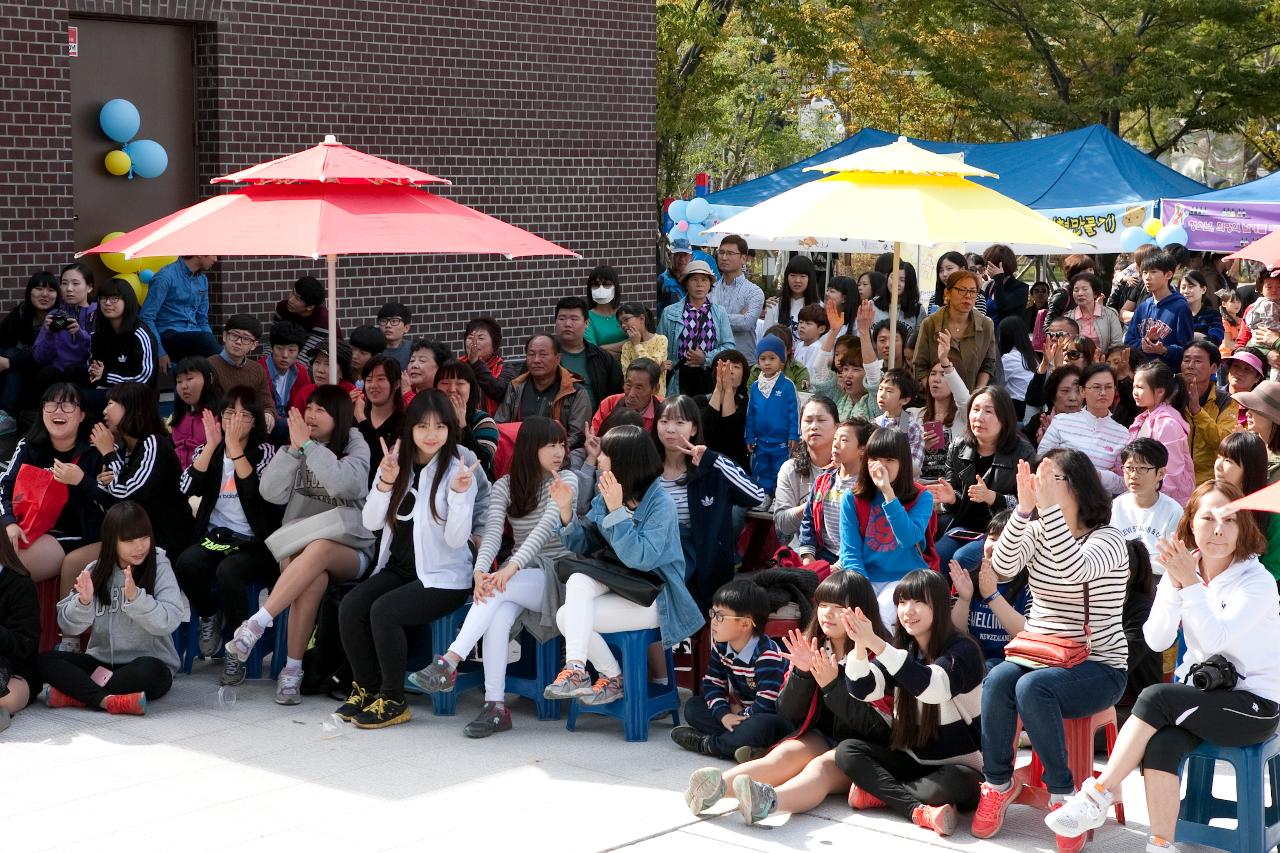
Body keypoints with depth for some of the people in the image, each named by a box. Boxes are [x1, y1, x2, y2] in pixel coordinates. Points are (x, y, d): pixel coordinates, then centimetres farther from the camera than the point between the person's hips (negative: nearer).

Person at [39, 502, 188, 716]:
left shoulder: (159, 567, -4)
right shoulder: (96, 570, 4)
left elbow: (170, 621, -17)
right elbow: (68, 627, -1)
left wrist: (136, 597, -31)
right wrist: (83, 602, -21)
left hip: (150, 661, -3)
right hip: (101, 662, 4)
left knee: (148, 669, -37)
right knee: (45, 660, -18)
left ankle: (77, 693, -22)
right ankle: (108, 700, -32)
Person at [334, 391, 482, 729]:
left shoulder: (457, 470, -8)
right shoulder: (398, 462, 5)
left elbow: (456, 540, -16)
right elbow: (371, 522, 0)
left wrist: (459, 494, -30)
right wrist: (385, 483, -15)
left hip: (443, 576, -5)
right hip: (398, 567, 5)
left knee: (383, 611, -27)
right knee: (350, 607, -19)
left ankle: (393, 701, -12)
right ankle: (365, 688, 0)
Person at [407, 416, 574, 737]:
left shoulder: (565, 481, -1)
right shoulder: (504, 486, 9)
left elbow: (546, 526, -17)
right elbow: (492, 532, -6)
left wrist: (511, 568, -32)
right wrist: (480, 571, -28)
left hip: (555, 572, -3)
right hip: (518, 573, 3)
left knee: (495, 592, -33)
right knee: (498, 615, -32)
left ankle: (449, 663, -37)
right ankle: (495, 706, -34)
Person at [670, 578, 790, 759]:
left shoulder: (767, 655, -25)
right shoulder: (720, 646, 0)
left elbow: (765, 706, -30)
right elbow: (711, 683, 3)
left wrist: (738, 716, -14)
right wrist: (724, 715, -14)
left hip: (773, 719, -8)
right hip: (739, 711, 8)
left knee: (760, 726, -41)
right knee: (693, 707, -1)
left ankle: (708, 744, -18)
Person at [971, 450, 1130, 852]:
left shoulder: (1108, 539, -9)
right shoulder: (1037, 530, 8)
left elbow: (1074, 569, -31)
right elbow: (1002, 566, -13)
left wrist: (1049, 506, -37)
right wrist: (1024, 509, -25)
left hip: (1097, 666, -5)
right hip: (1038, 655, 5)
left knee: (1031, 687, -35)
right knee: (998, 679, -29)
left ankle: (1062, 792, -20)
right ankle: (998, 782, -12)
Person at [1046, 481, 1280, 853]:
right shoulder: (1181, 571, 4)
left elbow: (1215, 638, -25)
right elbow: (1156, 640, -7)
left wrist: (1191, 583, -33)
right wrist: (1175, 584, -20)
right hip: (1202, 693, 4)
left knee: (1155, 697, -28)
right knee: (1161, 746, -29)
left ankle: (1099, 794, -19)